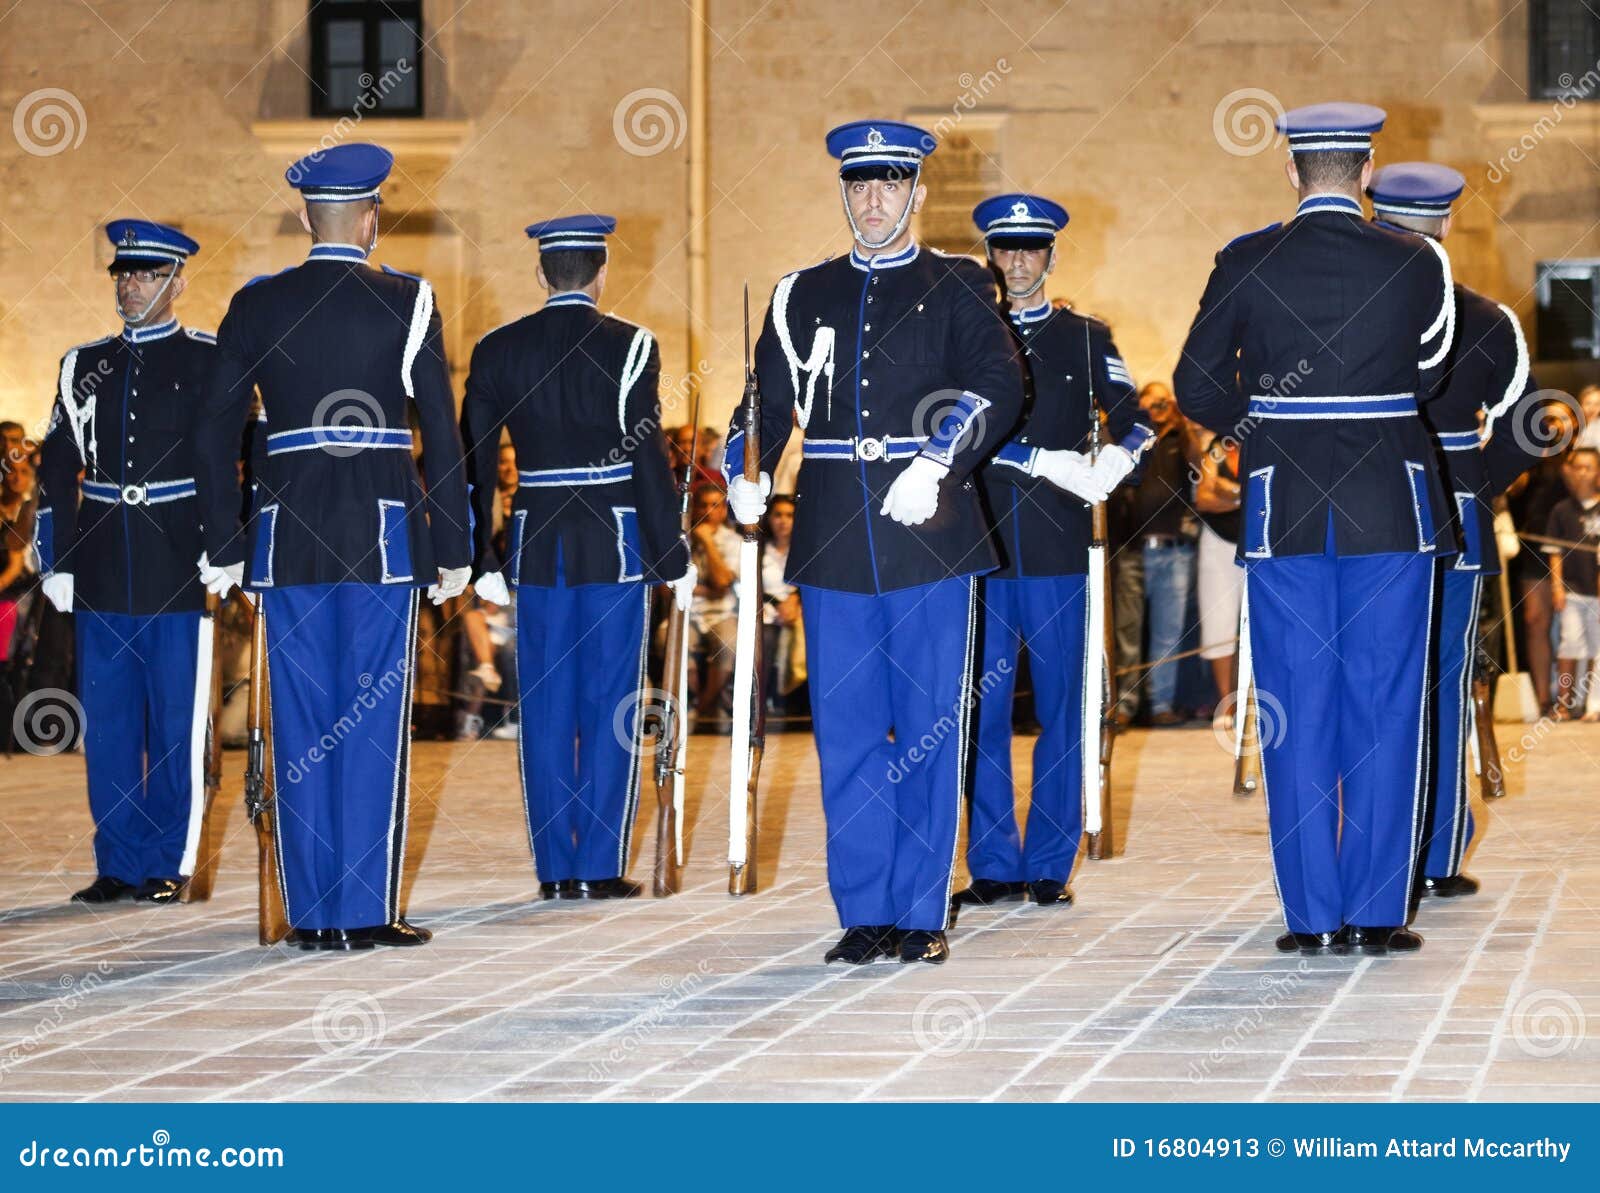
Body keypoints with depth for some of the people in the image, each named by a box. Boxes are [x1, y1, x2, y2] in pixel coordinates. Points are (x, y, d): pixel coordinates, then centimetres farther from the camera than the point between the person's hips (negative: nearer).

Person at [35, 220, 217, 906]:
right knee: (107, 724, 5)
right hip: (101, 579, 4)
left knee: (176, 723, 0)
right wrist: (54, 562, 5)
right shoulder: (85, 366, 13)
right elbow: (57, 468, 12)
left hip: (179, 575, -4)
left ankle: (170, 866, 8)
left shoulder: (212, 363, 1)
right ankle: (118, 866, 12)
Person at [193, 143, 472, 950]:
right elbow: (441, 434, -3)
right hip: (382, 536, -2)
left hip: (287, 537, 2)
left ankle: (311, 914, 8)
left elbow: (216, 433, 4)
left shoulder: (256, 306, 5)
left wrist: (223, 550, 9)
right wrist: (453, 550, 3)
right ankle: (366, 912, -1)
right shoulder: (405, 303, -1)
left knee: (301, 724, 6)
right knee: (373, 720, 0)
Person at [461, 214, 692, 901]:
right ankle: (600, 868, 1)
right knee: (611, 707, 2)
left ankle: (554, 869, 9)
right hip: (615, 547, -3)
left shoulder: (497, 350, 4)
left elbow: (475, 461, 5)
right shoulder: (627, 346, -6)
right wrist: (675, 560, -4)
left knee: (545, 709, 7)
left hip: (536, 547, 3)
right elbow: (649, 459, -9)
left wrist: (481, 561, 12)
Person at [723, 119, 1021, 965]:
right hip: (833, 547, 2)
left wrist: (938, 461, -23)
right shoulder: (803, 295, 14)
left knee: (931, 732, 1)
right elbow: (768, 398, 10)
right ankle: (864, 913, 11)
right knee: (847, 734, 4)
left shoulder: (955, 288, 5)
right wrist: (746, 477, -9)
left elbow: (999, 386, -8)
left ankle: (922, 913, 8)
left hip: (930, 541, -2)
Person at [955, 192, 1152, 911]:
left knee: (1059, 709, 0)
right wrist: (1053, 463, -8)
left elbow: (1133, 425, 8)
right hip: (980, 547, 0)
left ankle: (1050, 868, 6)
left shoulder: (1086, 340, 12)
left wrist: (1108, 470, -15)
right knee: (983, 709, -1)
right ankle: (994, 867, 5)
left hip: (1057, 550, 0)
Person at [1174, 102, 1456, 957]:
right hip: (1392, 513, 0)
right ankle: (1377, 913, 5)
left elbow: (1197, 389, 0)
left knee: (1297, 714, 6)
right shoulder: (1415, 263, -4)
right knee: (1385, 711, 5)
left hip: (1283, 515, 1)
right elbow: (1426, 375, 8)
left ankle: (1312, 914, 6)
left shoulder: (1248, 263, -3)